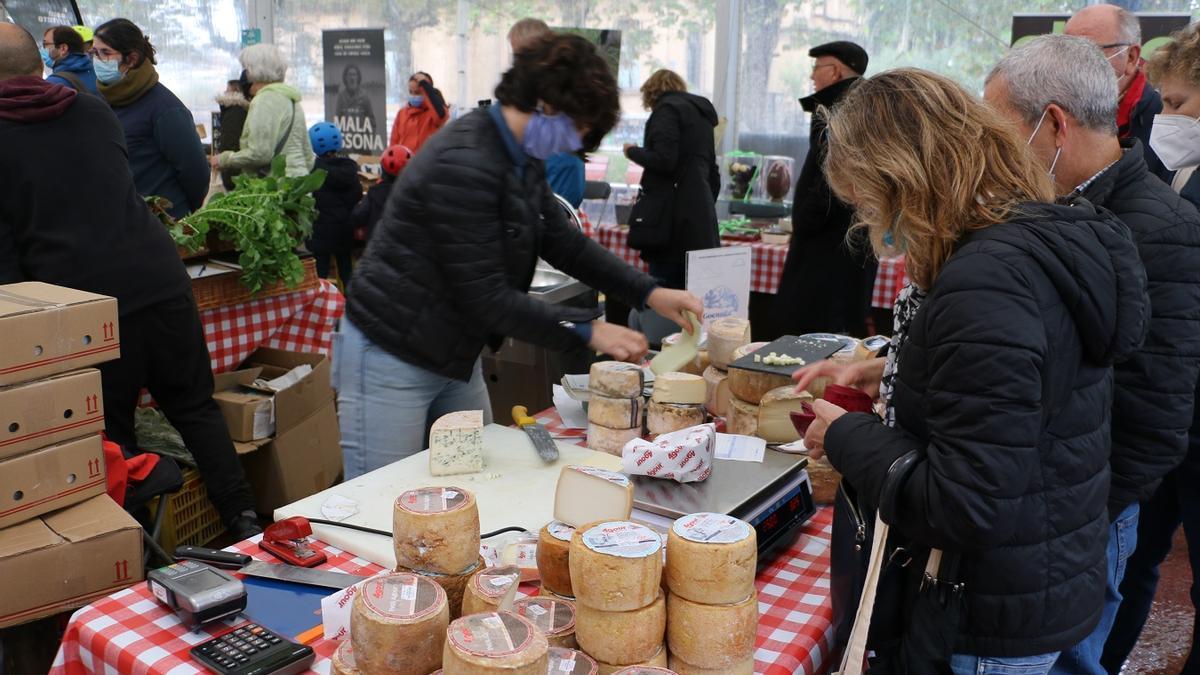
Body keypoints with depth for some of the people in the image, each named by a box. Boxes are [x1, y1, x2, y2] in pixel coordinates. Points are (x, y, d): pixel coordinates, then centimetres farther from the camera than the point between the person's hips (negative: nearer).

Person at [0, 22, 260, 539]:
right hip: (160, 282, 4)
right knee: (196, 408, 15)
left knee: (109, 433, 10)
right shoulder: (94, 111, 13)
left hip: (82, 302, -4)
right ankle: (244, 521, 14)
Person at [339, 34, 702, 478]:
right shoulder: (464, 164, -25)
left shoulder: (522, 161, 5)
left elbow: (564, 243, 13)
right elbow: (488, 299, -24)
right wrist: (587, 330, -20)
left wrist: (649, 293, 4)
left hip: (454, 356, 10)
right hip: (391, 361, -9)